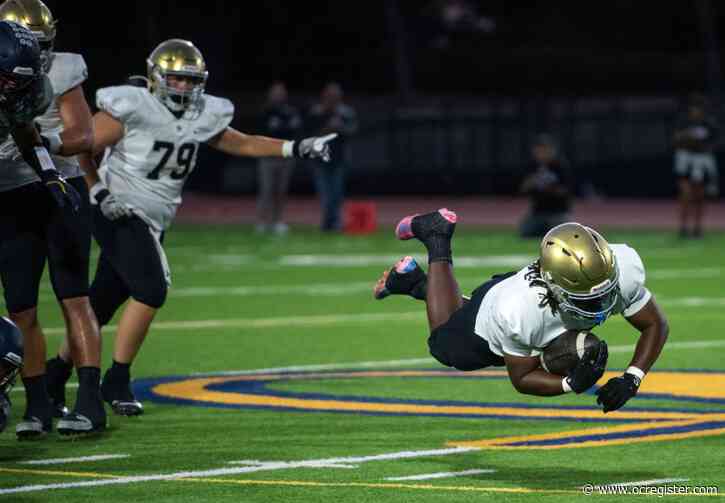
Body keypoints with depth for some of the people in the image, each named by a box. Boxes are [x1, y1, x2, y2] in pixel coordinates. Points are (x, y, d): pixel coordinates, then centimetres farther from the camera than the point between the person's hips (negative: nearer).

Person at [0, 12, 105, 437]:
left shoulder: (59, 75, -4)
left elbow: (84, 136, -8)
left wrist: (43, 141, -25)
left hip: (61, 195, -2)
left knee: (74, 298, -5)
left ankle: (91, 403, -7)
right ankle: (38, 406, 8)